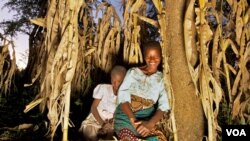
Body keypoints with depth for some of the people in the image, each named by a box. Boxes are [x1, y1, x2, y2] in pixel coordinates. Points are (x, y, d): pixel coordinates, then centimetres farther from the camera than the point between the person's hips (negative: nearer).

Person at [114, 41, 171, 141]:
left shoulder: (161, 78, 8)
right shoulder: (133, 72, 5)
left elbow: (164, 105, -1)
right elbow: (122, 97, -5)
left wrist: (150, 123, -18)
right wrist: (133, 120, -19)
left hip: (148, 118, 2)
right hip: (126, 117, -1)